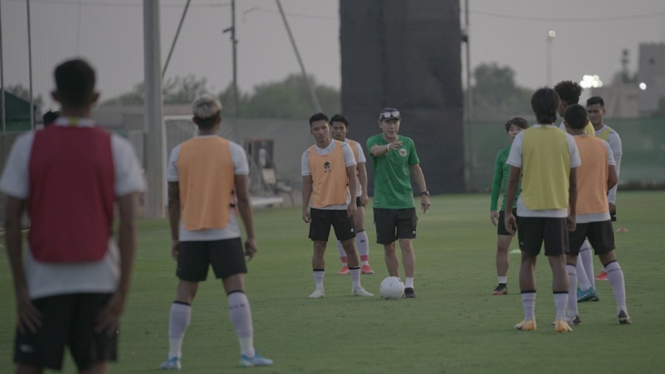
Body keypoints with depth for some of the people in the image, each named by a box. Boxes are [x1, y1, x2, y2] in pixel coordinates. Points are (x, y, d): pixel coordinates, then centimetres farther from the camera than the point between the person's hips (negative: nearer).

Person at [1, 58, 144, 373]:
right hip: (99, 281, 0)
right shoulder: (117, 149, -1)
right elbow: (128, 225, -6)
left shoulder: (27, 146, -1)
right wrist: (122, 292, -4)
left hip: (44, 280, 0)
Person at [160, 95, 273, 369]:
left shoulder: (179, 153, 3)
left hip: (190, 234, 2)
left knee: (184, 293, 7)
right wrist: (251, 236, 1)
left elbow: (173, 199, 5)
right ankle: (247, 352, -8)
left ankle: (173, 356, 7)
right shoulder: (233, 151, -2)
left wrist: (174, 238, 13)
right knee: (236, 289, -3)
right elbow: (243, 197, -4)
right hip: (225, 233, -2)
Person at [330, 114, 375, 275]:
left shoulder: (355, 146, 3)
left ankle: (365, 264, -8)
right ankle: (345, 265, 9)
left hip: (354, 194, 0)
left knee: (359, 227, -7)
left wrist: (364, 193, -6)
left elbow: (362, 171, 2)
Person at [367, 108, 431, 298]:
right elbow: (376, 150, -29)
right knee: (389, 247, 5)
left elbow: (416, 169, 13)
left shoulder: (407, 143, 5)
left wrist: (424, 193, 6)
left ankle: (409, 286, -10)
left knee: (406, 244, -8)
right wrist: (389, 146, -51)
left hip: (405, 202, 1)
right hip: (383, 203, -1)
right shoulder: (374, 141, -4)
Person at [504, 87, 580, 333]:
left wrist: (508, 212, 2)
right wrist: (572, 213, 14)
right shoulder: (566, 140, 0)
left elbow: (513, 179, -5)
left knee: (528, 261, 12)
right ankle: (561, 319, -7)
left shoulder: (523, 138, -4)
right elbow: (573, 181, 3)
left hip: (528, 210, 0)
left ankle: (529, 318, 9)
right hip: (557, 209, 1)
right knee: (558, 262, 2)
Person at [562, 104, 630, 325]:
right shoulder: (603, 145, 4)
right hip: (600, 211, 4)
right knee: (609, 258, 11)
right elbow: (613, 180, 4)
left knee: (568, 260, 5)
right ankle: (622, 309, 1)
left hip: (574, 213, -4)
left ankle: (572, 313, -3)